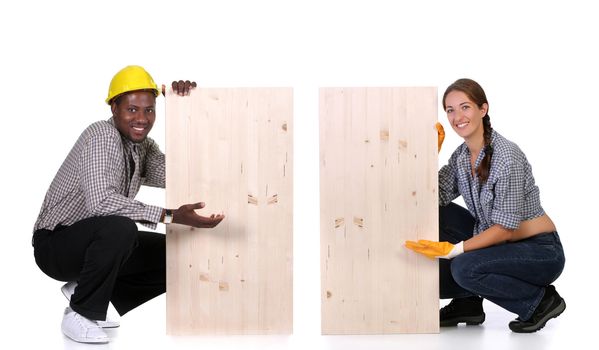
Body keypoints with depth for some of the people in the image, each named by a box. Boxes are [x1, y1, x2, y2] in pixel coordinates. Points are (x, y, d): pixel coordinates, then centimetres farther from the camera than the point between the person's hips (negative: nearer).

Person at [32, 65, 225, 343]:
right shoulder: (102, 135, -22)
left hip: (96, 243, 8)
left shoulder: (143, 145, 4)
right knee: (119, 228, -37)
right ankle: (81, 315, -14)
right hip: (56, 244, -8)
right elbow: (100, 200, -37)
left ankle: (85, 290, 10)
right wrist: (169, 216, -42)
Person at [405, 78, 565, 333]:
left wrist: (454, 249, -29)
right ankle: (467, 302, 5)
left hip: (541, 252, -8)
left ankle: (541, 300, -5)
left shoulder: (507, 157, -24)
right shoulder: (462, 154, 0)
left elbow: (505, 229, -24)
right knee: (434, 215, -3)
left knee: (464, 268, -30)